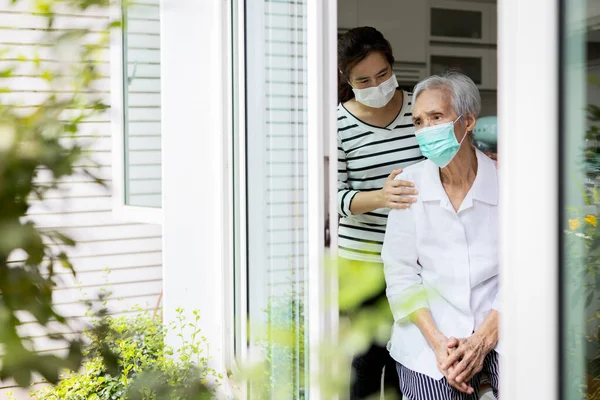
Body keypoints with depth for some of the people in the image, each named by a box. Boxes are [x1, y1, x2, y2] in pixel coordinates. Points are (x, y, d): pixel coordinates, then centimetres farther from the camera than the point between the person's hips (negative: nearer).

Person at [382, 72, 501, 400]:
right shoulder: (409, 183, 1)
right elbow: (400, 273, 0)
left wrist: (482, 340, -14)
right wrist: (438, 342, -10)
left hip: (498, 327, -1)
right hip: (429, 332, 1)